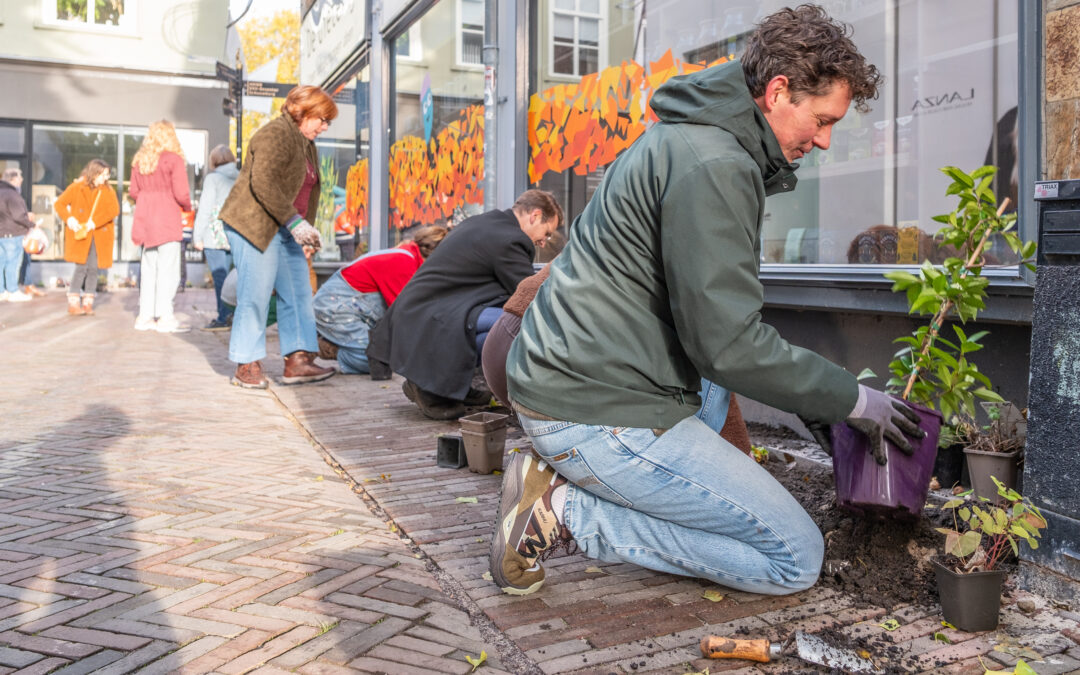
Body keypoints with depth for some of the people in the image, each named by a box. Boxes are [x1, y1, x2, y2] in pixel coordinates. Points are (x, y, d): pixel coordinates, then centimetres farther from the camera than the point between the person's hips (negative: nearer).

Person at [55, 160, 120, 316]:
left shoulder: (108, 191, 7)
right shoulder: (76, 188, 3)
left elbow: (114, 209, -6)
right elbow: (59, 204, 6)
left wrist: (95, 222, -18)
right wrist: (68, 218, -13)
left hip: (99, 236, 2)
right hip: (80, 234, -2)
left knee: (93, 269, 1)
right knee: (81, 267, -9)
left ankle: (88, 303, 10)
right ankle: (73, 303, -2)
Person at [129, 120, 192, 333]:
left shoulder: (139, 160, 9)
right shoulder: (174, 159, -9)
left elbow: (133, 192, 9)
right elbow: (181, 194, -13)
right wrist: (187, 207, 6)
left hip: (145, 220, 6)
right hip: (167, 220, -6)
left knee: (148, 269, 12)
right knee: (167, 269, -3)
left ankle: (145, 315, 14)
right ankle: (164, 317, -4)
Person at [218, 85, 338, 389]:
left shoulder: (307, 144, 18)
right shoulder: (276, 134, -13)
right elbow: (263, 183, -23)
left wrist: (305, 229, 12)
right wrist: (295, 222, -26)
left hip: (284, 228, 10)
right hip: (254, 225, -10)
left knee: (299, 293, 2)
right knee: (255, 296, -6)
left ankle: (297, 361, 4)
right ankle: (246, 367, 4)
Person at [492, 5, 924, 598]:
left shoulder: (684, 137, 17)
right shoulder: (715, 166, -17)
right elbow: (728, 343, -19)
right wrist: (853, 400, -7)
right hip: (598, 414, -10)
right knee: (795, 558, -2)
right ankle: (567, 511, -5)